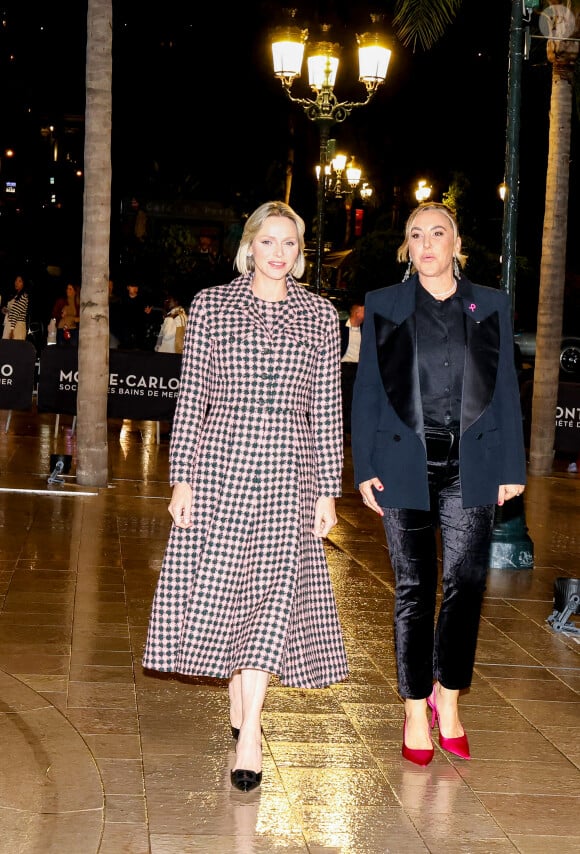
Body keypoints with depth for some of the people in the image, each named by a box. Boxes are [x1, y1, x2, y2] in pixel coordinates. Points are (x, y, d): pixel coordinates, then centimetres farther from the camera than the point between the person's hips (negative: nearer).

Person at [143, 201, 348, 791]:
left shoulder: (320, 316, 7)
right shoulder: (210, 306, 4)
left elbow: (326, 410, 8)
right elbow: (191, 398, 3)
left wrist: (328, 490, 4)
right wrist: (182, 478, -2)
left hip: (288, 476, 0)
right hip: (220, 466, 0)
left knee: (274, 594, -6)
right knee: (220, 587, 4)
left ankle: (248, 733, -3)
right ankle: (239, 704, 25)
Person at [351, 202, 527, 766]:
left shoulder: (491, 307, 8)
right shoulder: (383, 307, 6)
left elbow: (506, 391, 9)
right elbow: (366, 391, 6)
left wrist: (512, 466, 4)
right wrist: (365, 468, 0)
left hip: (471, 470, 1)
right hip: (406, 468, -1)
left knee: (465, 584, -1)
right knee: (414, 589, 4)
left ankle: (447, 697, 18)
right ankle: (416, 708, 15)